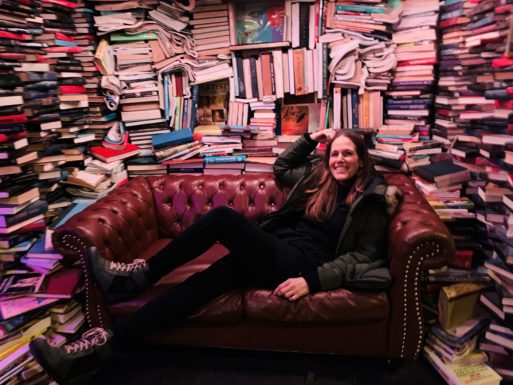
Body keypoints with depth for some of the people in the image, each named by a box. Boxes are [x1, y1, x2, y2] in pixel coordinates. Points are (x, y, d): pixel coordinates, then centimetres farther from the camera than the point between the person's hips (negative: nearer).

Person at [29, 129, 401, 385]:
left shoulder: (370, 200, 1)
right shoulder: (318, 176, 17)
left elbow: (364, 256, -7)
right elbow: (281, 168, 32)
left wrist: (313, 280, -19)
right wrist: (310, 139, 21)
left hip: (301, 264, -6)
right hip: (273, 253, 6)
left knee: (224, 217, -26)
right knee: (202, 283, -18)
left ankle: (140, 275, -13)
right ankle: (105, 345, -20)